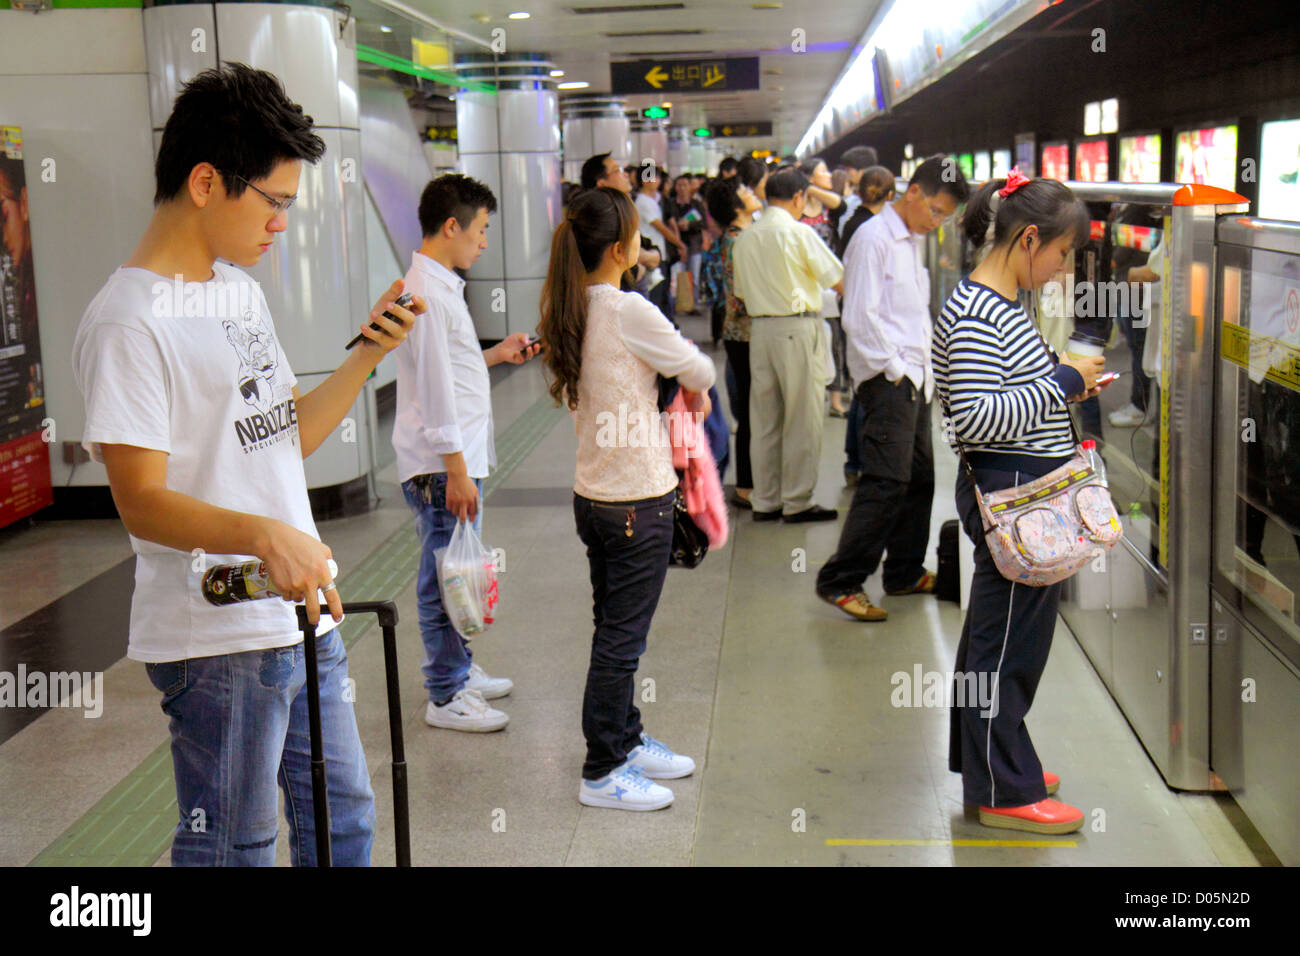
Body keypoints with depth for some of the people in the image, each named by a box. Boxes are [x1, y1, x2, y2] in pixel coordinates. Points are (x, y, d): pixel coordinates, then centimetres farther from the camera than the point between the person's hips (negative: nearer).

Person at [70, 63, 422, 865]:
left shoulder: (240, 288, 12)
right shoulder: (129, 320, -16)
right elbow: (141, 501, -20)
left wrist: (366, 359, 1)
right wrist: (265, 534, -35)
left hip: (303, 613, 9)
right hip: (218, 640, -9)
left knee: (342, 816, 19)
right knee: (235, 850, 5)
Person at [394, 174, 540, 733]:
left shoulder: (441, 285, 15)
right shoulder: (425, 291, -17)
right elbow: (433, 385, -21)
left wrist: (496, 355, 18)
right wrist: (455, 470, -22)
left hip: (458, 460, 10)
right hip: (442, 465, -10)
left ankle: (458, 671, 31)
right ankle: (445, 696, 7)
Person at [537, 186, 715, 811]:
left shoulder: (570, 311, 5)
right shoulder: (628, 312, -18)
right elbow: (699, 371, -8)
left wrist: (664, 393, 7)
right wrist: (695, 392, 13)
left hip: (593, 494, 8)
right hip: (638, 500, -8)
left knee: (614, 630, 19)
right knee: (622, 637, 1)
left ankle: (626, 741, 33)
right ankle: (602, 772, 11)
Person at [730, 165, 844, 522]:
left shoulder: (745, 238, 9)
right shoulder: (799, 233, -10)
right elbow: (839, 281, -9)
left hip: (759, 328, 6)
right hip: (797, 327, -6)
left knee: (764, 418, 10)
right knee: (802, 418, 1)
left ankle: (765, 500, 16)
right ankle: (797, 502, 5)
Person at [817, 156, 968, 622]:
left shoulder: (914, 242, 19)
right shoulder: (874, 238, -10)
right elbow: (860, 317, -16)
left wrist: (924, 372, 16)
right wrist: (894, 370, -14)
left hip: (913, 378, 10)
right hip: (886, 379, -9)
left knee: (919, 477, 12)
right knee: (887, 480, -13)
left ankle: (905, 571, 23)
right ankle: (839, 580, -8)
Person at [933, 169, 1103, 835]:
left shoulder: (1000, 304, 13)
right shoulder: (976, 314, -19)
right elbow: (977, 417, -26)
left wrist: (1063, 383, 8)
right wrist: (1063, 381, -19)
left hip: (1020, 489, 11)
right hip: (1009, 493, -11)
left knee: (996, 633, 20)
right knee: (1008, 641, -1)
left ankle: (987, 761, 34)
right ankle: (1005, 793, 11)